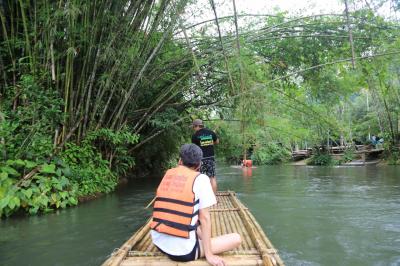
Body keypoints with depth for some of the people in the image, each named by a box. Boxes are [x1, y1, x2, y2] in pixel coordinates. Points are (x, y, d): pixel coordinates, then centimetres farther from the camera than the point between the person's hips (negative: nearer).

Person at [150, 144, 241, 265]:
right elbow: (204, 218, -10)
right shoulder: (200, 178, -7)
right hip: (183, 251, -7)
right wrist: (209, 255, -5)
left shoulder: (168, 174, 8)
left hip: (159, 243, 7)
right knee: (236, 239, 3)